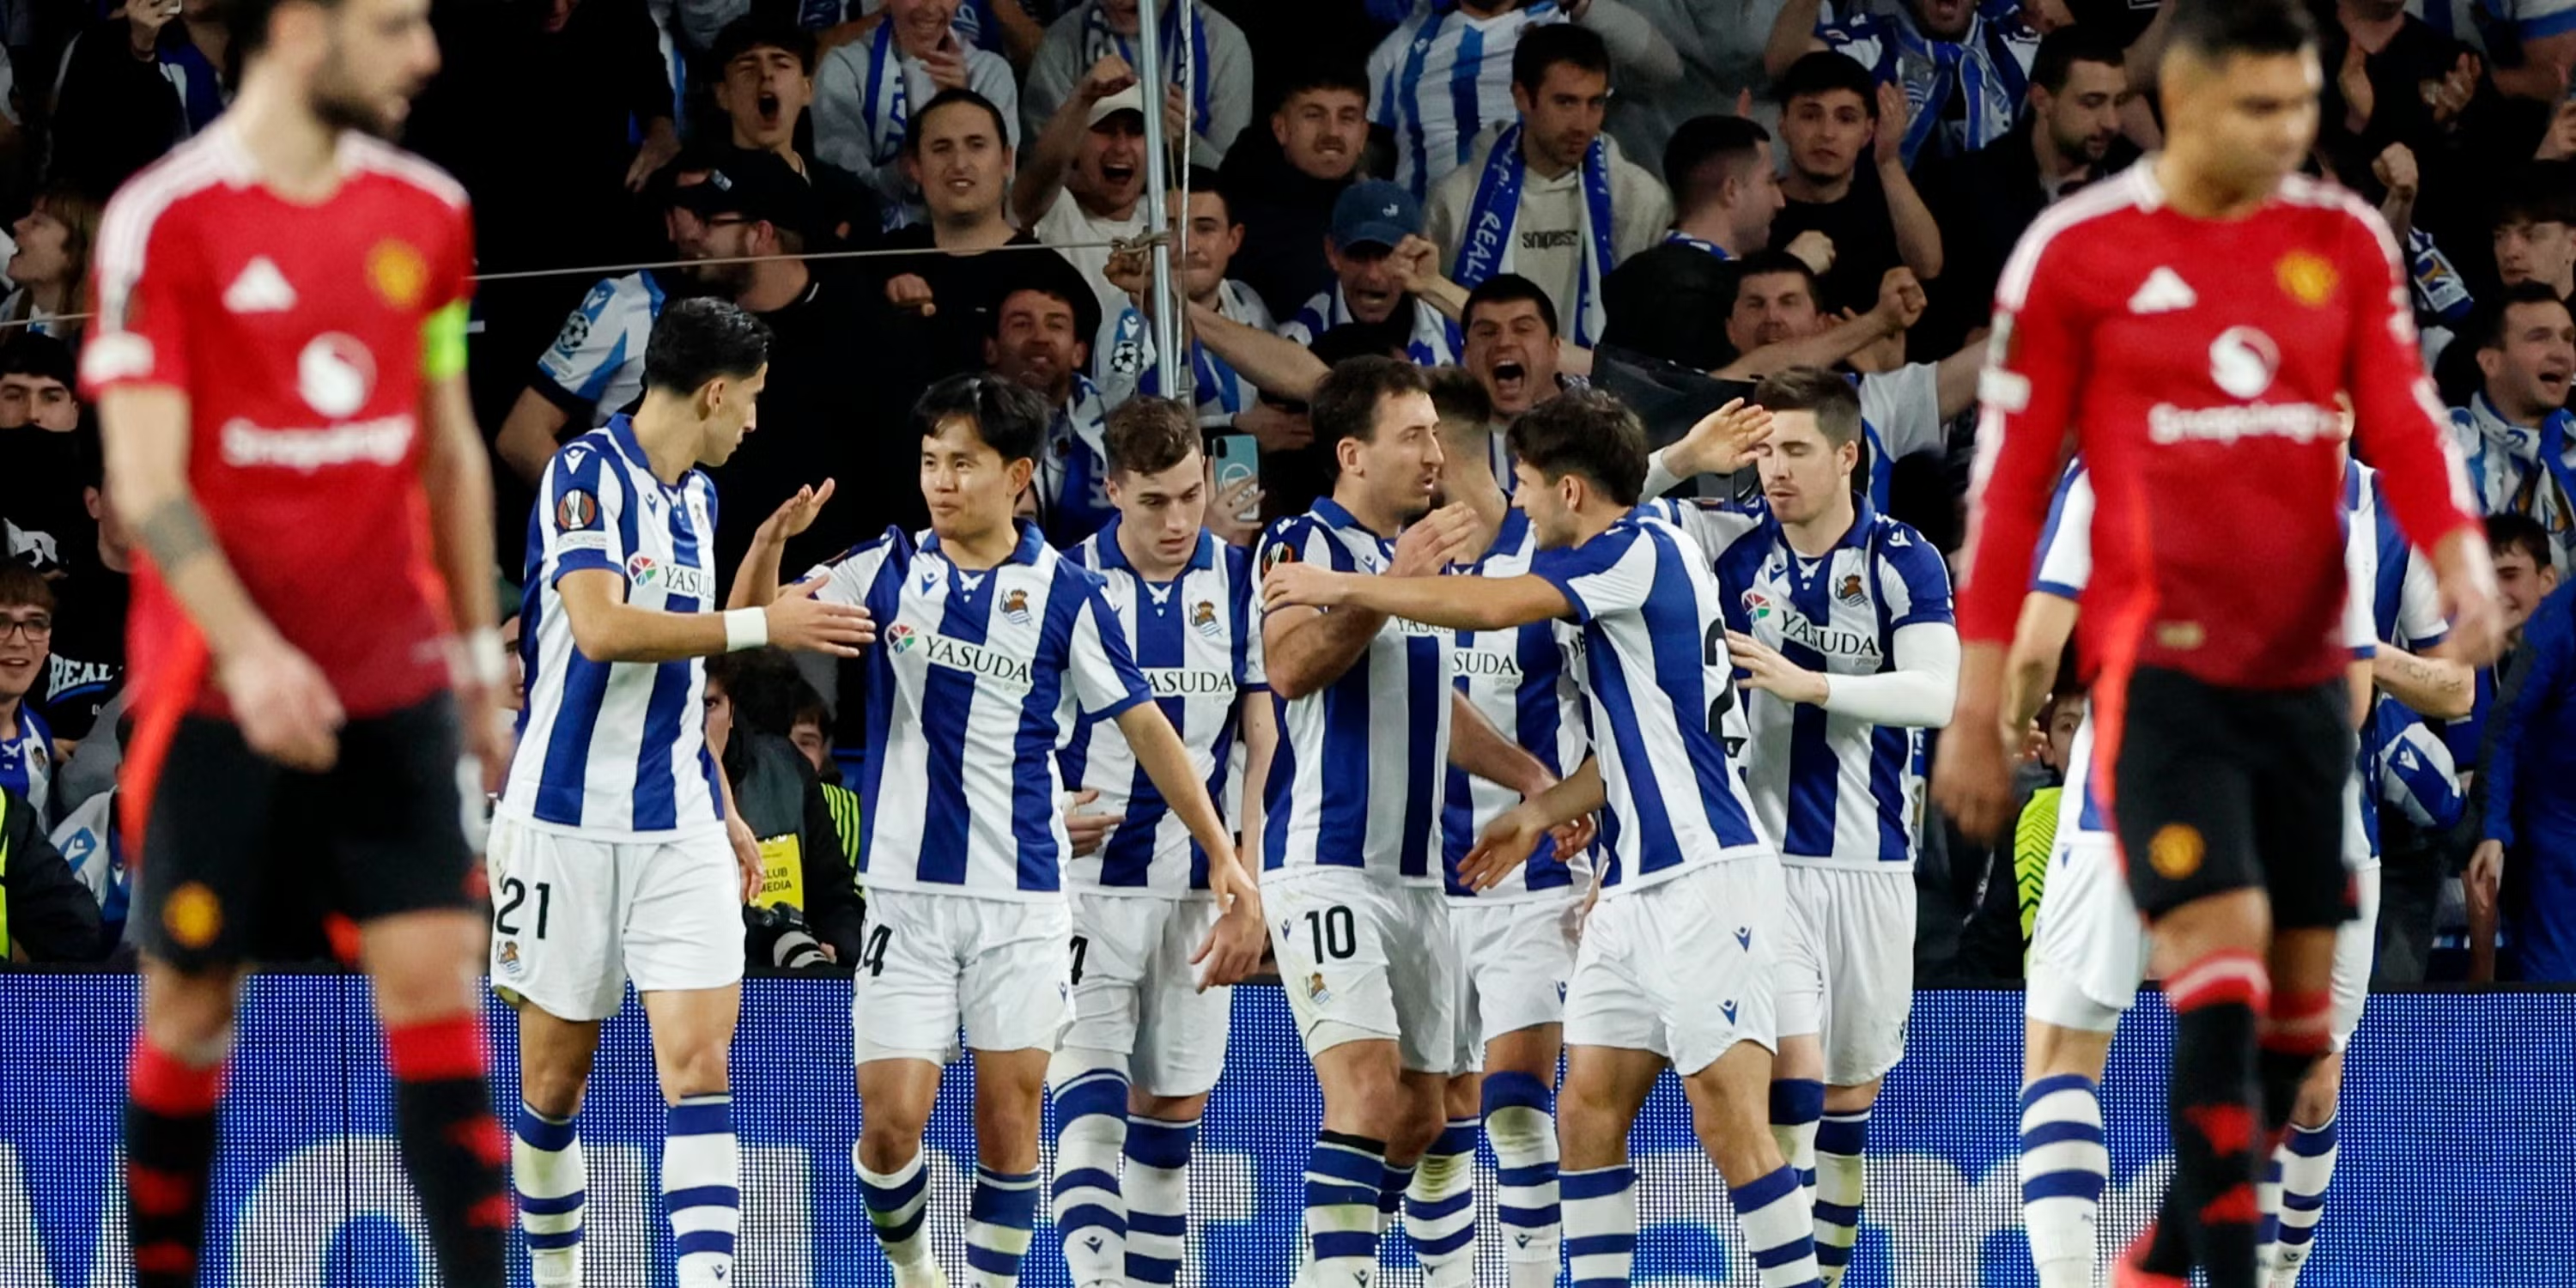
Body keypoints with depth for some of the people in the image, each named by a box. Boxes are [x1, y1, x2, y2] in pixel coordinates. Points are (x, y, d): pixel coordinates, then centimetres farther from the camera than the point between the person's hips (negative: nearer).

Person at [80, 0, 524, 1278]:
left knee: (430, 974, -6)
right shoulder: (164, 222, -9)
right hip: (215, 690, -4)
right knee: (192, 1004, 4)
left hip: (392, 681, 4)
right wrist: (245, 650, -24)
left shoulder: (426, 212, 8)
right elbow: (146, 479, -12)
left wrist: (479, 657, 15)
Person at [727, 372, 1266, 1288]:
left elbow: (1146, 729, 2)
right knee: (891, 1122, -5)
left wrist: (1224, 858, -3)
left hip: (1024, 898, -1)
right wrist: (770, 542, -19)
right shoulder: (890, 569, 4)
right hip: (907, 893, 1)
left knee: (1010, 1119, -2)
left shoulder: (1065, 594, -1)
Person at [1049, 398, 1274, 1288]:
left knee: (1176, 1103, 8)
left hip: (1201, 880, 3)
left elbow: (1264, 730, 6)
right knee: (1088, 1086, -16)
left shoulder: (1241, 583, 2)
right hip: (1089, 872, -3)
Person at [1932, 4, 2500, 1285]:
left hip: (2304, 672, 5)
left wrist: (2461, 557, -20)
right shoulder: (2077, 252, -3)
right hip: (2159, 665, -5)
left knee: (2299, 994, 6)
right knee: (2221, 951, -20)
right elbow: (2011, 477, 0)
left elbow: (2400, 423, 2)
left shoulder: (2346, 244, 7)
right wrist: (1977, 710, 0)